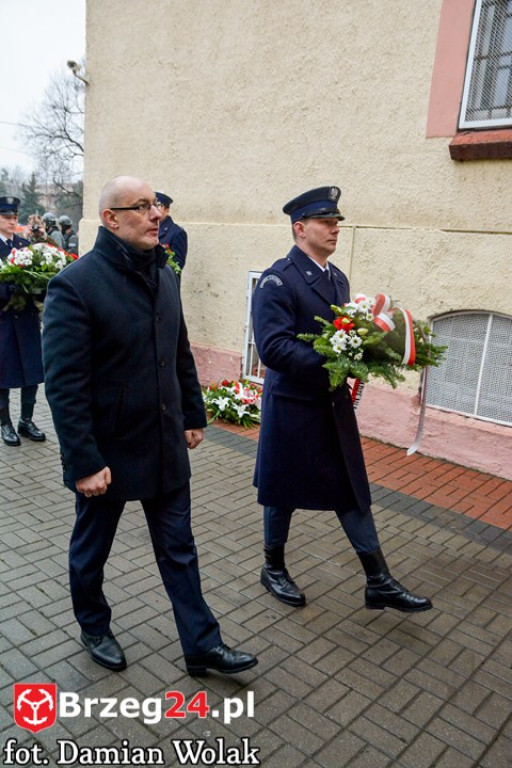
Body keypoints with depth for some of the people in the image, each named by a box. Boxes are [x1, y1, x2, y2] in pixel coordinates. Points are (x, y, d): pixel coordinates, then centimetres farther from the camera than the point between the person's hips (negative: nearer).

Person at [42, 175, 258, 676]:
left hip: (166, 447, 6)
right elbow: (64, 385, -20)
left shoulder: (163, 275, 3)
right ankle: (94, 628, 45)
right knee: (91, 549, 19)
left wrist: (194, 416, 13)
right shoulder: (75, 284, -18)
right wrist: (84, 463, -21)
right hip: (107, 452, -5)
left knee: (179, 549, 14)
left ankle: (202, 644, 29)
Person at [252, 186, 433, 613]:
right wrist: (332, 361, -29)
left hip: (334, 404, 7)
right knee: (284, 490, 11)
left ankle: (379, 582, 23)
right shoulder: (277, 281, -16)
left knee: (352, 490, 12)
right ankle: (274, 568, 34)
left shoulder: (338, 279, 10)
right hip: (292, 405, -7)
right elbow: (272, 348, -25)